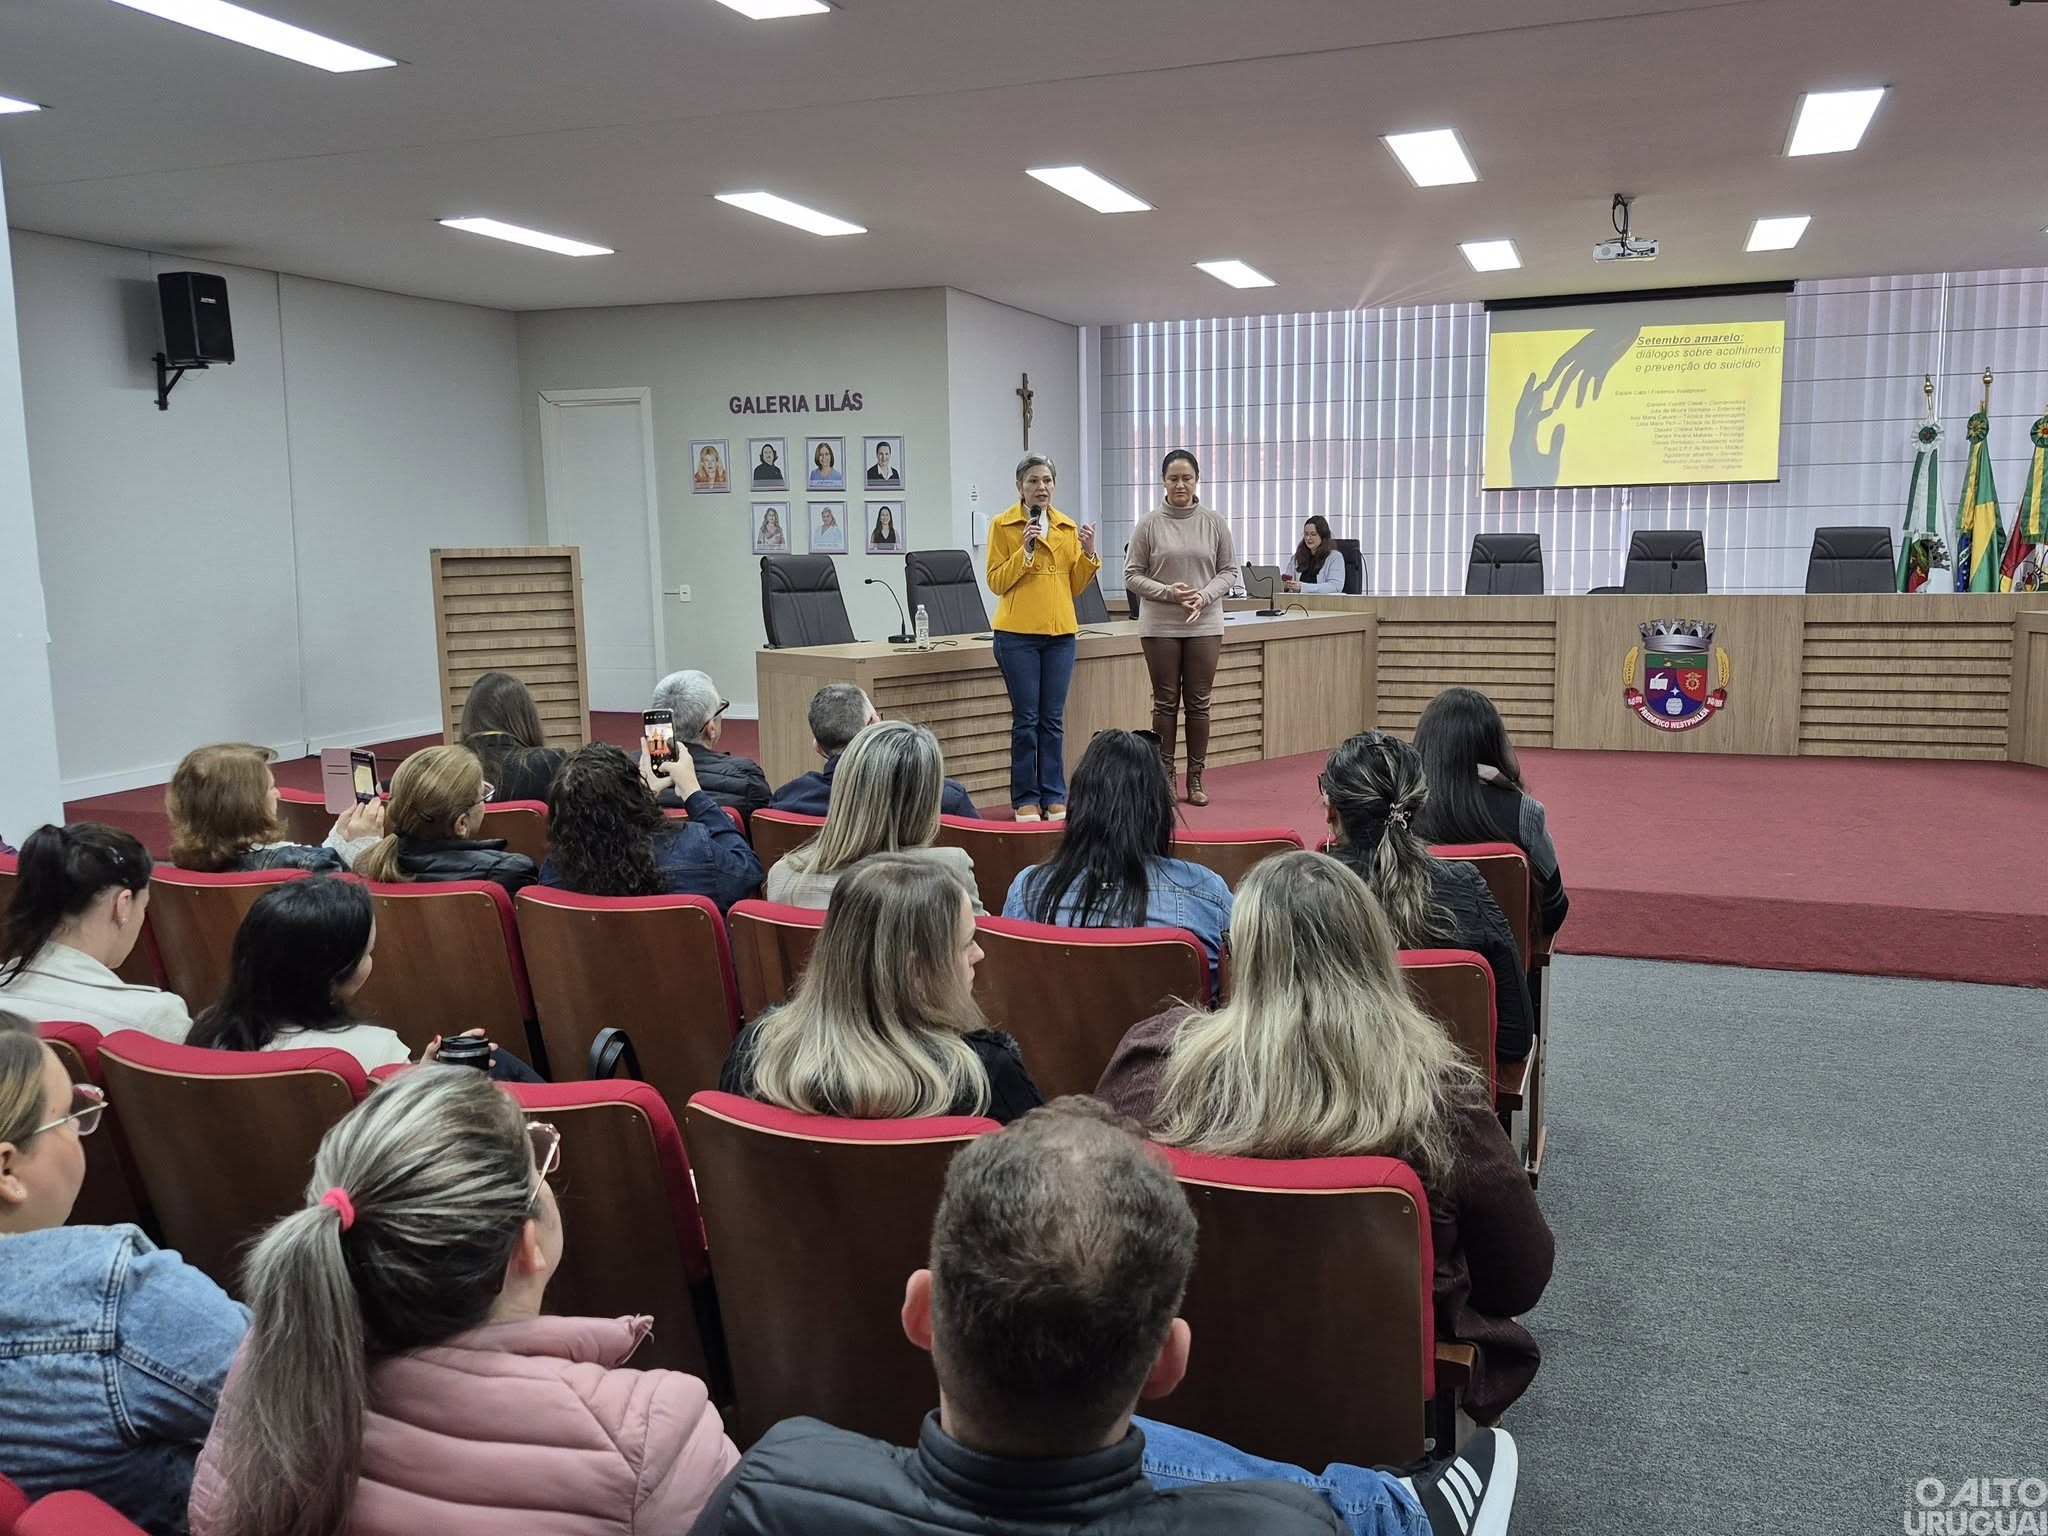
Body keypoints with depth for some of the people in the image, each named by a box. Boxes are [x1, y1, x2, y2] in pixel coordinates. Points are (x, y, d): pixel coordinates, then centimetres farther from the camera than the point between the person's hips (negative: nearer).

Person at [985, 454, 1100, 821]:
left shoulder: (1068, 527, 11)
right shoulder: (1002, 525, -1)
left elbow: (1075, 586, 11)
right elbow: (996, 582, -5)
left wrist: (1088, 555, -4)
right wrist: (1025, 552, -15)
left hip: (1060, 633, 4)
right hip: (1018, 633, -4)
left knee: (1053, 719, 5)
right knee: (1026, 719, -2)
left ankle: (1054, 797, 11)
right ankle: (1025, 799, 6)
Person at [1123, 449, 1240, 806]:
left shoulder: (1214, 522, 2)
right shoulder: (1149, 524, -3)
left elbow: (1229, 571, 6)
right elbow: (1132, 575, -1)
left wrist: (1205, 595, -12)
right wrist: (1169, 592, -14)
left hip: (1205, 626, 1)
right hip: (1160, 626, -1)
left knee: (1198, 703, 6)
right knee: (1165, 703, 5)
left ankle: (1195, 778, 15)